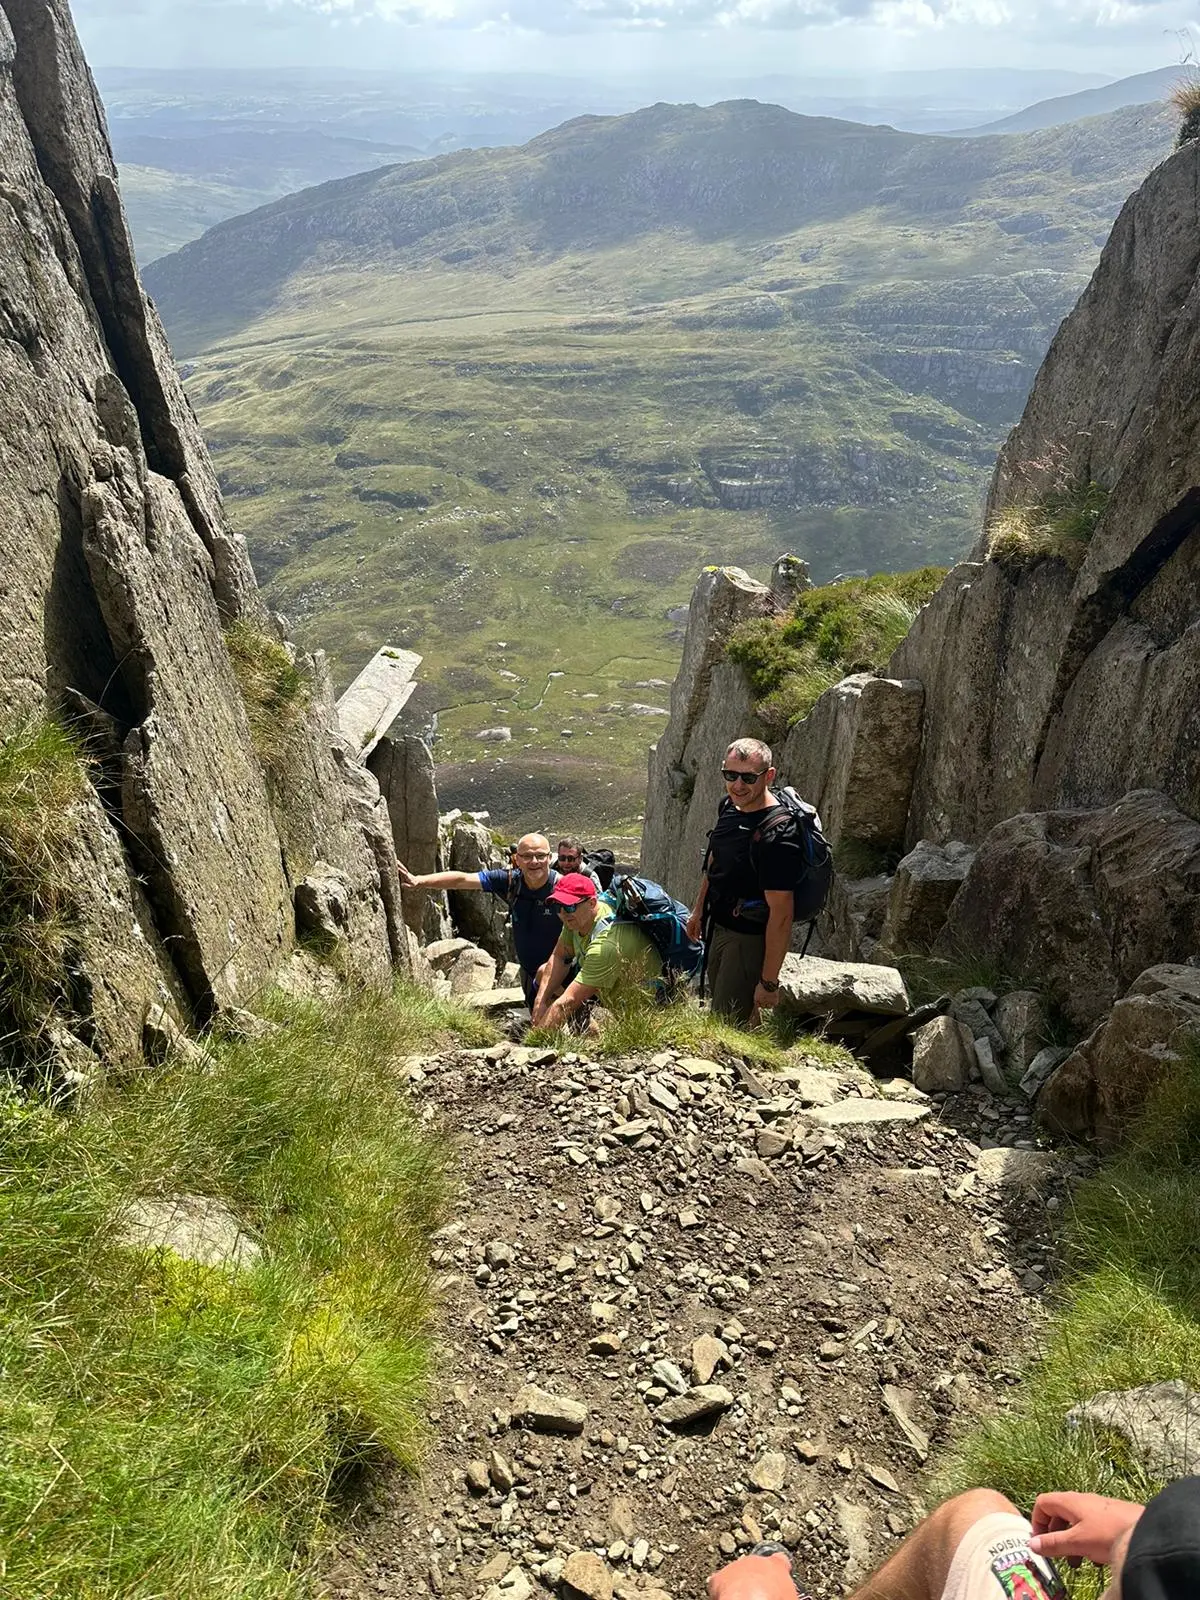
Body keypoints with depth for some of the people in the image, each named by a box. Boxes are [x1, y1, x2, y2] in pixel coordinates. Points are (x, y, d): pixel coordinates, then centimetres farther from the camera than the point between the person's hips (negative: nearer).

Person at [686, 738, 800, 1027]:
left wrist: (769, 982, -26)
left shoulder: (776, 835, -30)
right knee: (717, 1004, 24)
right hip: (718, 926, 9)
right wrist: (699, 910, 22)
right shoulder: (729, 805, -3)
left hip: (749, 938, -9)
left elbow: (781, 913, -29)